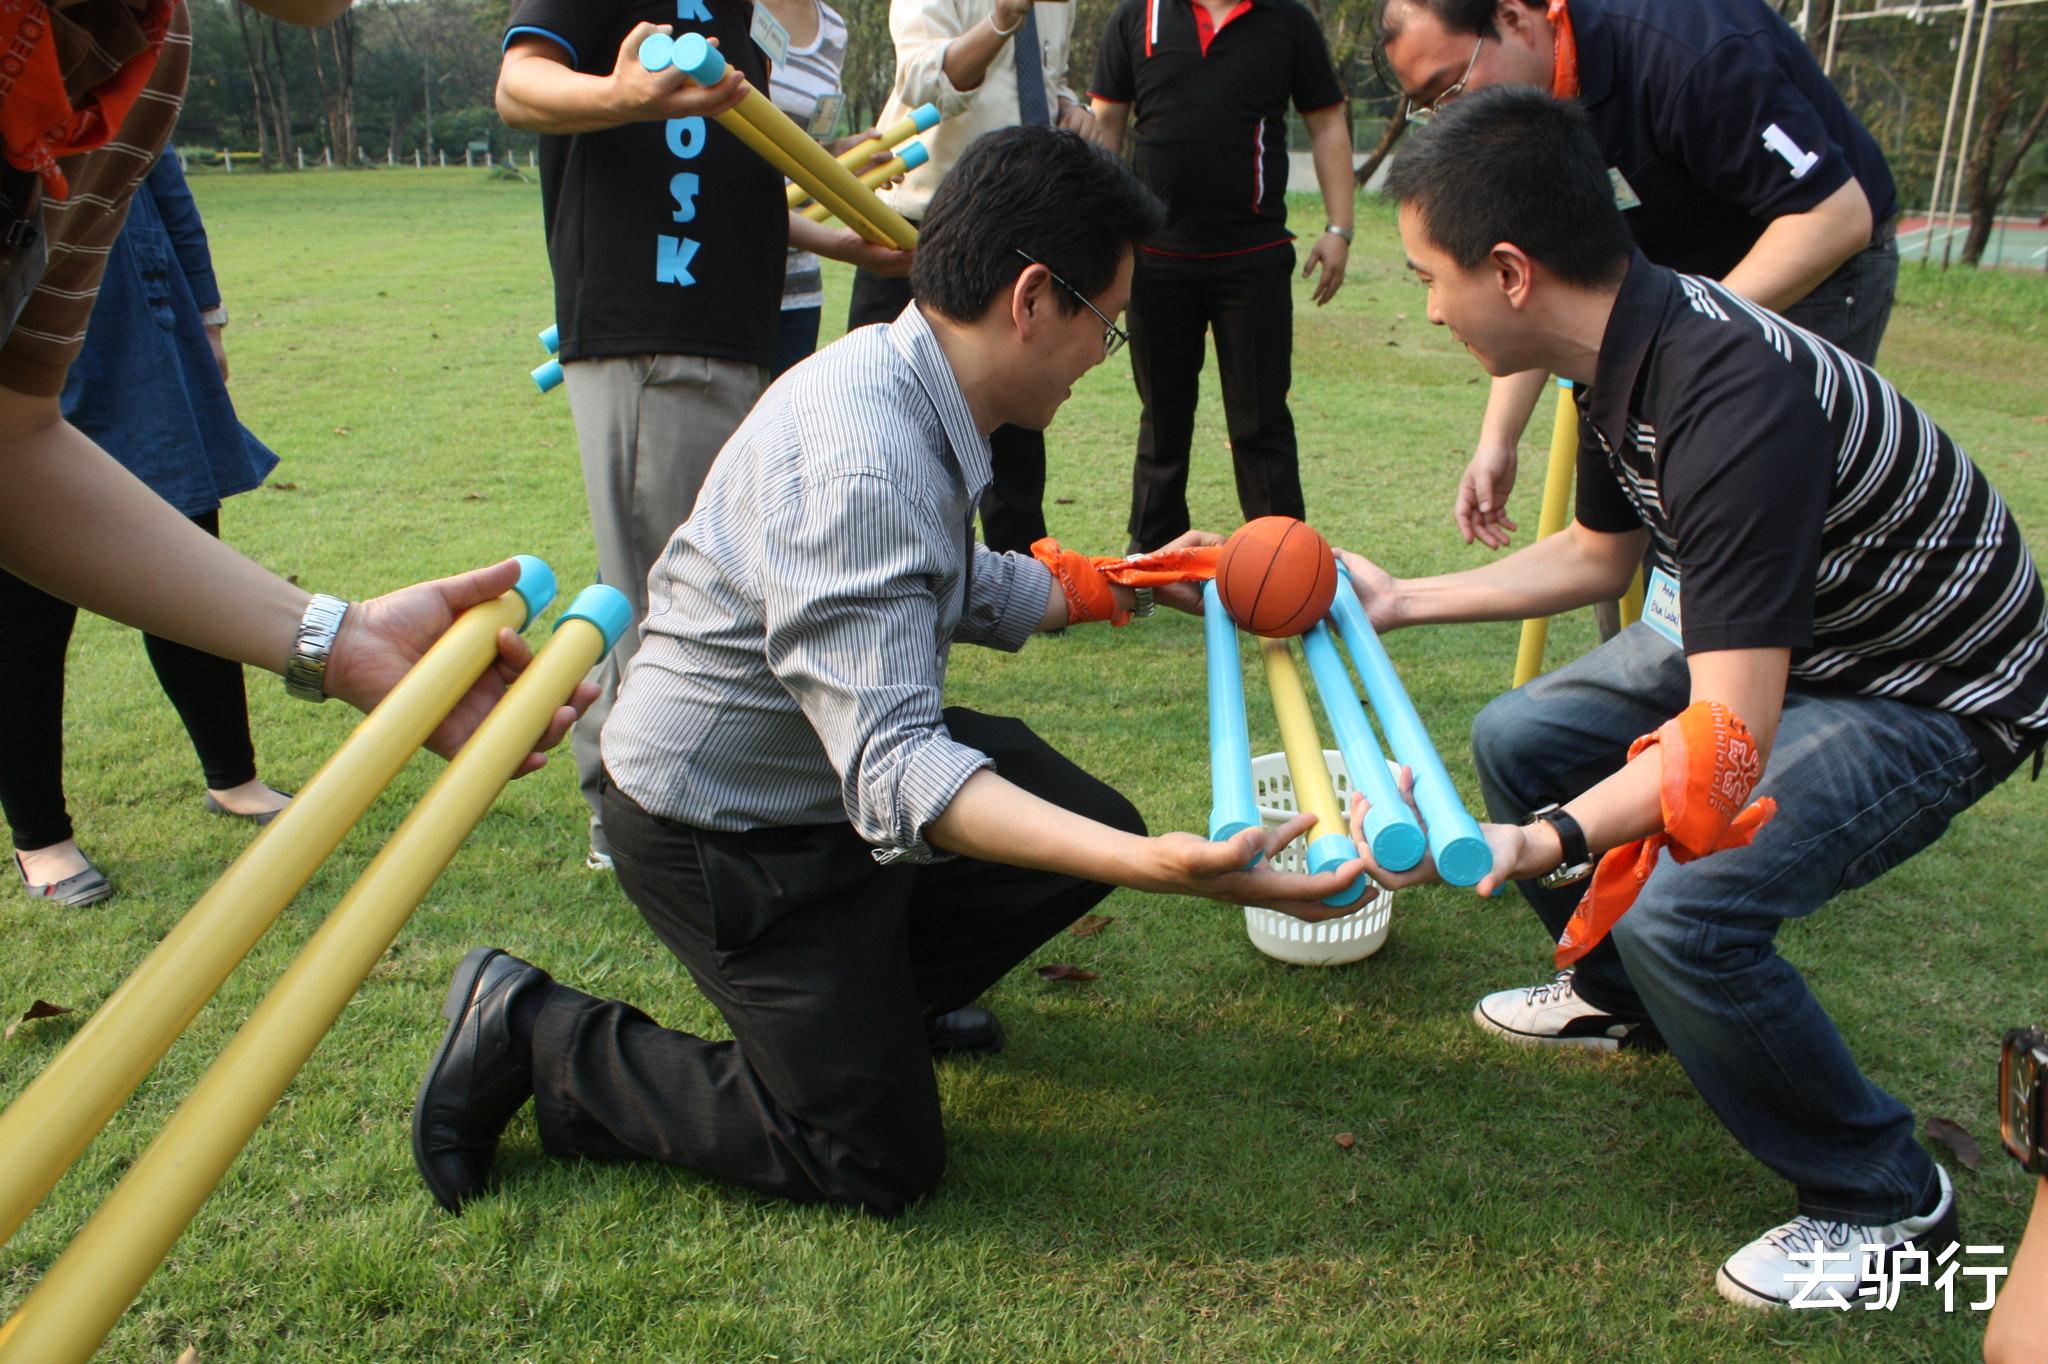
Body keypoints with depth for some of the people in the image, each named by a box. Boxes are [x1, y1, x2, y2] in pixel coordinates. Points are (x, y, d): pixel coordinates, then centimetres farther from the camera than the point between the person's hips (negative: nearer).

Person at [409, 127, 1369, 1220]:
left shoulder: (907, 387, -2)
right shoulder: (859, 468, -34)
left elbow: (968, 591, 16)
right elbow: (895, 772, -40)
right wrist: (1167, 868, -49)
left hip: (836, 764, 9)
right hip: (722, 829, -9)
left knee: (1095, 828, 9)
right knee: (881, 1161, -2)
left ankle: (873, 996, 27)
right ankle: (535, 1036, 6)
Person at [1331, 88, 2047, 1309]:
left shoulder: (1731, 406, -36)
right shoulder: (1632, 341, -7)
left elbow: (1729, 743, -38)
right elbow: (1599, 555, 10)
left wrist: (1546, 842, -51)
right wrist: (1400, 600, 11)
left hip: (1934, 695, -9)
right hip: (1785, 638, 9)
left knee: (1683, 913, -26)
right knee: (1518, 739, 7)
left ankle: (1886, 1200, 2)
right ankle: (1624, 997, 32)